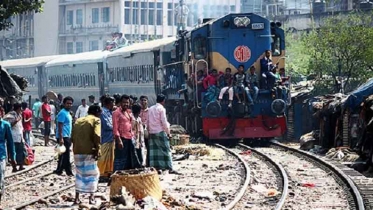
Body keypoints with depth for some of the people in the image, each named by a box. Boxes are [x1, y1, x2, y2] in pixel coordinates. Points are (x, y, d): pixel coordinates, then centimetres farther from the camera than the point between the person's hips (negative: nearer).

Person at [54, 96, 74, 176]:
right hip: (63, 137, -10)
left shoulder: (68, 113, 17)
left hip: (67, 137, 10)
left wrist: (70, 138, 24)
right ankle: (68, 171, -5)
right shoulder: (62, 113, -13)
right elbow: (60, 126, -19)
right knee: (66, 155, -7)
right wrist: (61, 138, -24)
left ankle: (59, 170, 16)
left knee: (63, 155, 12)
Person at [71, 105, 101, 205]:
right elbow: (97, 135, -15)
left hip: (77, 152, 5)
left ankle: (77, 198, 10)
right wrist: (97, 149, -11)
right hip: (89, 151, -5)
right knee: (93, 174, 8)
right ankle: (91, 197, 3)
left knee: (79, 174, 15)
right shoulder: (95, 120, 0)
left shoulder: (78, 121, 17)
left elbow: (72, 137, 13)